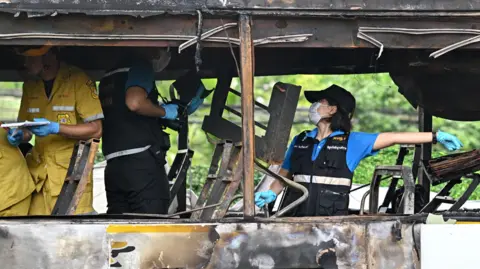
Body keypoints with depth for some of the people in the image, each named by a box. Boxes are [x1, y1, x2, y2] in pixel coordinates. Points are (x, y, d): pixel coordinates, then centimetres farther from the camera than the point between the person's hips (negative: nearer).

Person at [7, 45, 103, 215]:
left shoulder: (78, 80, -6)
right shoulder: (30, 86, 12)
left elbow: (96, 130, -9)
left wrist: (55, 128, -20)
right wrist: (20, 136, -4)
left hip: (73, 169, -5)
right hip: (39, 172, 5)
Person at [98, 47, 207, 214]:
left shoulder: (109, 77, 23)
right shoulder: (140, 65, -2)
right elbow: (135, 102, -20)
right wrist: (164, 111, -3)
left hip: (113, 164, 8)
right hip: (141, 161, -8)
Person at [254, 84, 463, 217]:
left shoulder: (351, 142, 5)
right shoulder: (300, 141, 14)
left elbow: (392, 138, 3)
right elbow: (284, 174, 19)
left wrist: (435, 136, 0)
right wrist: (271, 194, -1)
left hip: (332, 223, -2)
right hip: (296, 218, 2)